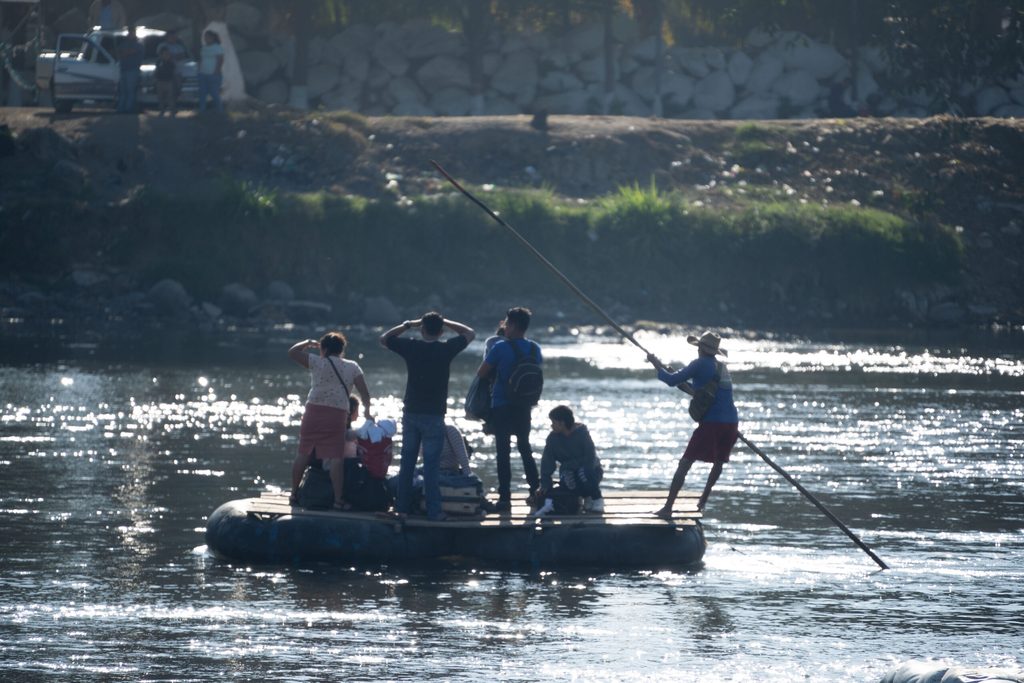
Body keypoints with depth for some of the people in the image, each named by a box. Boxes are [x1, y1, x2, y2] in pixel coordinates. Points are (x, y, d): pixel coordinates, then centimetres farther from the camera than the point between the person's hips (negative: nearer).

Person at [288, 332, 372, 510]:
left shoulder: (318, 363, 3)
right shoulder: (352, 367, 8)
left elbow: (292, 353, 6)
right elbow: (364, 391, 3)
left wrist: (308, 343, 21)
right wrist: (366, 410, 17)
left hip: (314, 411, 0)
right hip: (338, 414, 0)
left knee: (303, 454, 11)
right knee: (336, 457, -3)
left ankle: (294, 493, 21)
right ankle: (338, 499, -8)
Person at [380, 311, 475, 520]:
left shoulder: (411, 347, -3)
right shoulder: (446, 349, -8)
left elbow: (384, 339, 14)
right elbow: (470, 333, 9)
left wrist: (409, 324, 13)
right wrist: (445, 322, 12)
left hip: (411, 412, 3)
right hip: (434, 415, -3)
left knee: (407, 461, 11)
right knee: (431, 464, -3)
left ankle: (402, 506, 15)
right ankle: (433, 510, -5)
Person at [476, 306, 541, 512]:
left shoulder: (501, 347, -14)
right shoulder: (534, 348, 2)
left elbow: (481, 373, -7)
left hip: (502, 406, -5)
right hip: (525, 407, 5)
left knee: (503, 452, -1)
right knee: (525, 448, 19)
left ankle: (505, 497, -4)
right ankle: (536, 491, 18)